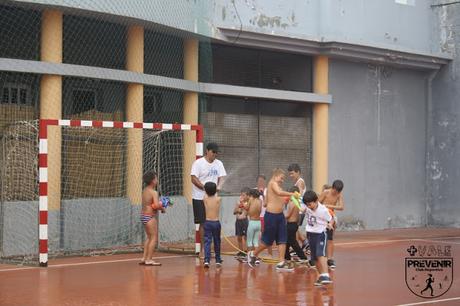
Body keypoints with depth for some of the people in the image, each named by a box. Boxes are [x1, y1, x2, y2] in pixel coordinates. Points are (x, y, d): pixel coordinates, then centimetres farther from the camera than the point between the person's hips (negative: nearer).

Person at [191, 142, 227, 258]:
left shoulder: (218, 164, 9)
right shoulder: (198, 163, -8)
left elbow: (221, 177, 6)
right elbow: (194, 179, -13)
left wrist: (219, 186, -15)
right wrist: (206, 188, -22)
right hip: (199, 197, -5)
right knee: (203, 223, -4)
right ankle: (202, 250, 3)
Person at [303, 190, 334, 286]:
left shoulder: (323, 210, -19)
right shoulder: (307, 208, -7)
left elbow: (331, 219, -7)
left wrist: (330, 224, -21)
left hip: (321, 234, -6)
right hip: (310, 234, 6)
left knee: (320, 254, -23)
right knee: (314, 258, 10)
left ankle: (326, 275, -28)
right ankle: (321, 276, 23)